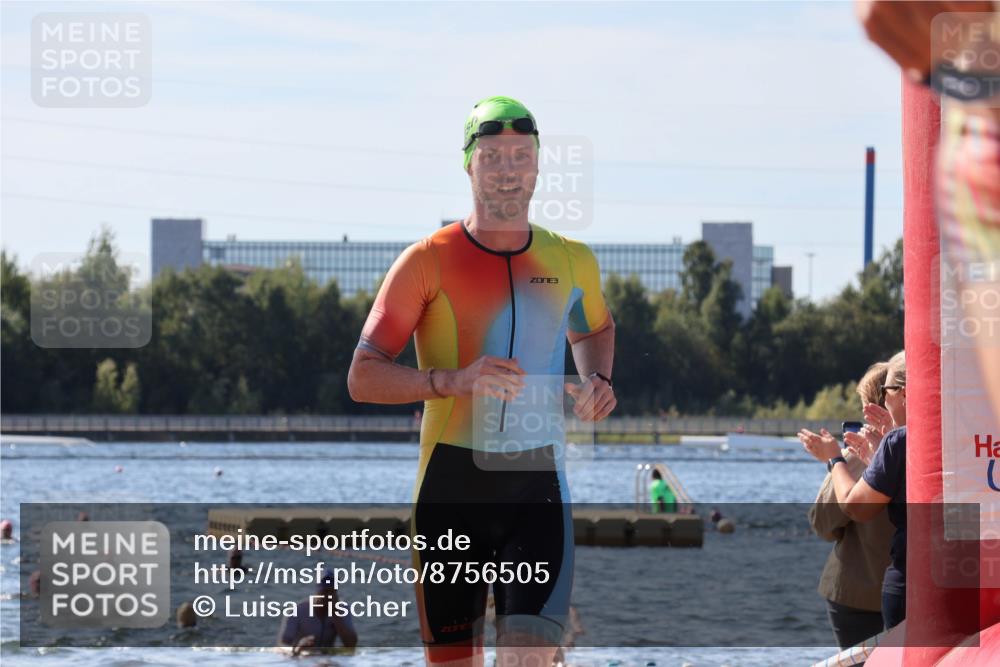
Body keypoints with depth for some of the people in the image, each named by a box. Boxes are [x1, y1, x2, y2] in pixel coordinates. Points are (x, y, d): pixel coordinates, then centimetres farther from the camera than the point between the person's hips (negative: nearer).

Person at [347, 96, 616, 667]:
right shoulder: (430, 261, -3)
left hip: (538, 480, 1)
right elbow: (363, 378, -8)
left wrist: (597, 380, 9)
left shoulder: (572, 261, 8)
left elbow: (596, 328, 32)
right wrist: (455, 380, -24)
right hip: (450, 484, -1)